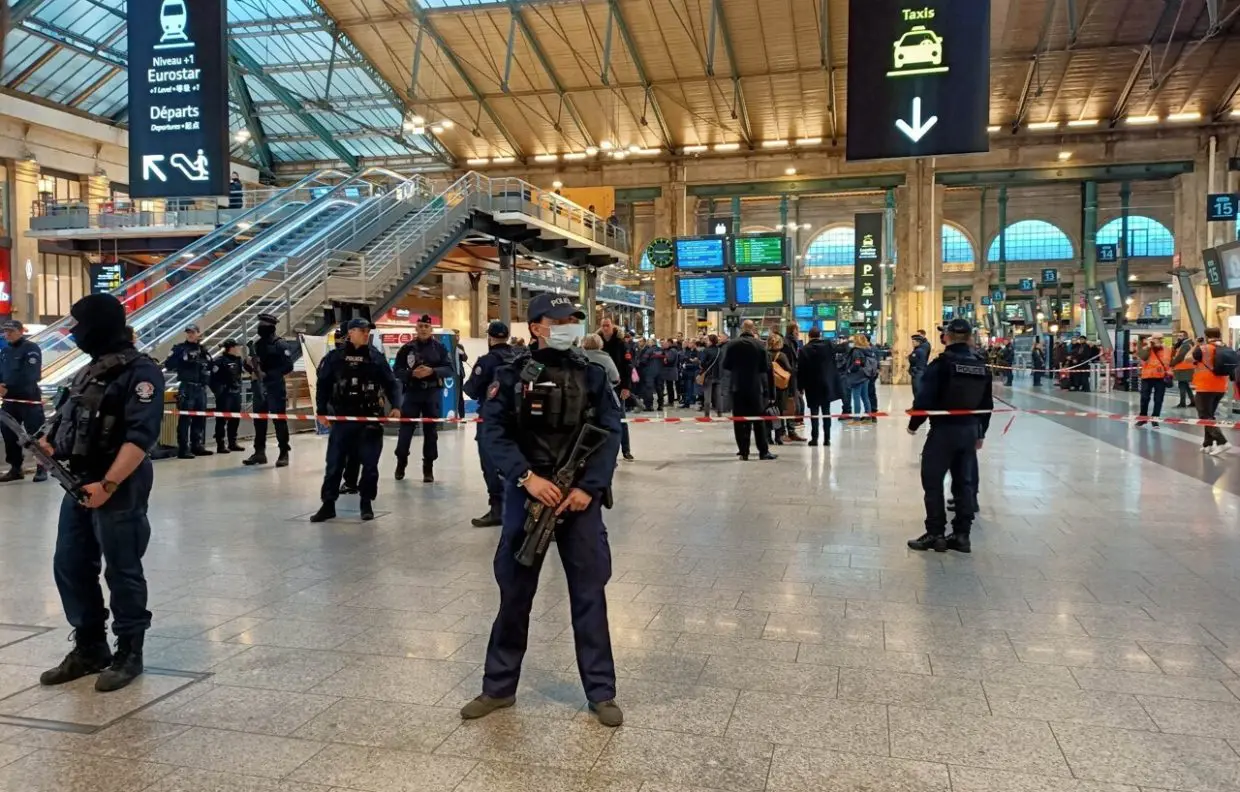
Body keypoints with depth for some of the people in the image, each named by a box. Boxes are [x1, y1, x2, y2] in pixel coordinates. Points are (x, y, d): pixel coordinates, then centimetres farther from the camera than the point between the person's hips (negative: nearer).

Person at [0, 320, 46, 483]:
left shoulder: (31, 348, -11)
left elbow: (29, 376, -20)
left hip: (29, 400, -8)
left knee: (35, 434, -6)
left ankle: (42, 468, 3)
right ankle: (15, 468, 23)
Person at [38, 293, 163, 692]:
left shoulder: (140, 371, -13)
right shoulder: (90, 371, 15)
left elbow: (141, 436, -22)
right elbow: (72, 421, 23)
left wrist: (108, 484, -26)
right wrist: (50, 441, 2)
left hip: (118, 489, -9)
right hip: (78, 483, 9)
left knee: (122, 572, 1)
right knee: (70, 567, 13)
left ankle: (129, 654, 15)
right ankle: (89, 647, 27)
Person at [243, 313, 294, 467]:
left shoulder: (280, 345, -6)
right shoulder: (256, 344, 13)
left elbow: (288, 367, -14)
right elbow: (249, 363, 20)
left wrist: (267, 374, -19)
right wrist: (249, 365, -4)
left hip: (275, 389, -6)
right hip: (259, 388, 7)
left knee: (279, 420, -4)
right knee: (259, 420, 10)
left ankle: (284, 453, 2)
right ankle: (259, 452, 19)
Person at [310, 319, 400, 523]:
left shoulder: (376, 357, 4)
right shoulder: (335, 357, 2)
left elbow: (390, 383, 6)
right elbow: (323, 385, 5)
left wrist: (394, 406, -6)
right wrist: (321, 411, -2)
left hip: (370, 418, 0)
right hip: (342, 418, 0)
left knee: (369, 463, 3)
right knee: (334, 463, 4)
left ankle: (367, 504, 17)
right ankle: (328, 504, 14)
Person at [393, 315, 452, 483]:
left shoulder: (439, 347, 1)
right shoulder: (407, 348, 1)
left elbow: (449, 369, -2)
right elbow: (397, 370, 1)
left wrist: (432, 371, -17)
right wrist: (412, 373, -16)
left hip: (433, 393, 0)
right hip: (412, 393, 0)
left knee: (431, 430, 4)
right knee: (406, 428, 1)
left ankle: (428, 468, 13)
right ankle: (401, 463, 20)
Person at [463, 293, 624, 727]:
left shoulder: (593, 376, 4)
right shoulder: (513, 376, 0)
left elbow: (611, 433, 0)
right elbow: (492, 430, -6)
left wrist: (589, 486, -12)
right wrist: (527, 477, -17)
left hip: (580, 496, 1)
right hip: (526, 495, 0)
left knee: (589, 594, 5)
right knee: (514, 592, 10)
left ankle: (601, 692, 18)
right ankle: (499, 687, 25)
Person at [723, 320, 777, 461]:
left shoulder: (732, 345, -6)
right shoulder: (760, 345, -7)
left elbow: (726, 366, 0)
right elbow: (766, 367, -3)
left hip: (738, 387, 0)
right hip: (756, 387, 0)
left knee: (740, 421, 4)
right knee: (759, 420, 7)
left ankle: (743, 452, 3)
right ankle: (763, 451, 9)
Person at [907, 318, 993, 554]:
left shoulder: (941, 364, -13)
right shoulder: (982, 366, 7)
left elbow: (925, 398, -17)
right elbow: (987, 403, 12)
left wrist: (914, 424, -2)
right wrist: (981, 432, 21)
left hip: (944, 429, -6)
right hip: (970, 430, 6)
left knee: (933, 481, 2)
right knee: (964, 481, 12)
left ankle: (935, 534, 4)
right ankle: (962, 535, 15)